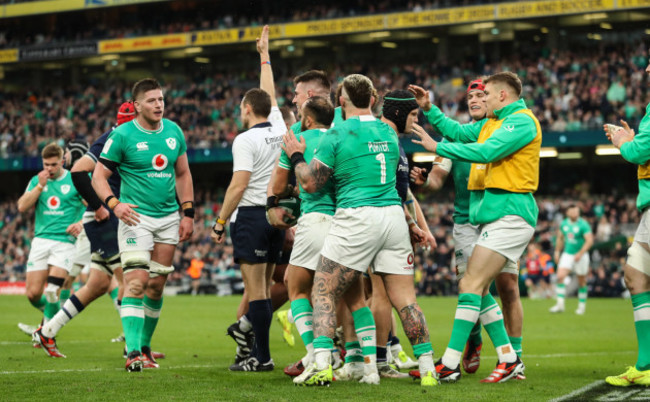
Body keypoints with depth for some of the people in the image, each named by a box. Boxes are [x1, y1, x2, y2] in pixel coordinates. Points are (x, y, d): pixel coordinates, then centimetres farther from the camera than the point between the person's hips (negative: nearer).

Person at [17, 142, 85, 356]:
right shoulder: (36, 181, 12)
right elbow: (22, 206, 0)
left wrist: (81, 223, -16)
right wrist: (40, 186, -8)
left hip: (65, 241, -3)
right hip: (41, 240, 4)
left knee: (52, 291, -16)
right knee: (32, 294, -3)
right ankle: (51, 315, 29)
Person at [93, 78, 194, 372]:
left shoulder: (174, 131, 8)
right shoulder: (122, 135, -8)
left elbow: (183, 174, 17)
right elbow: (99, 176, -6)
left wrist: (188, 213, 10)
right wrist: (114, 204, -22)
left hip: (169, 218, 5)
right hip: (136, 216, -5)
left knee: (157, 285, 7)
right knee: (137, 281, -17)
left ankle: (145, 346, 20)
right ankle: (133, 351, -21)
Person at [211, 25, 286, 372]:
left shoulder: (245, 139, -10)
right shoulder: (278, 129, 8)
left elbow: (238, 186, -16)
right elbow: (270, 94, 25)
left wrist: (220, 221, -9)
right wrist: (264, 55, 36)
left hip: (251, 214, -7)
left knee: (256, 289, -7)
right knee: (264, 286, 12)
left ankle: (261, 356, -8)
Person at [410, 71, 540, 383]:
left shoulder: (521, 121, -11)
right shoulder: (492, 123, 20)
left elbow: (486, 151, -21)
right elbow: (459, 132, 30)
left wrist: (438, 147, -15)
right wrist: (429, 109, 23)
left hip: (509, 214, -10)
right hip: (494, 214, 10)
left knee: (472, 285, -15)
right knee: (477, 289, 8)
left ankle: (449, 365, -18)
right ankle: (509, 359, 12)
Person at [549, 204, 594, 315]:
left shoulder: (583, 224, -11)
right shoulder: (564, 224, 5)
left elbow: (589, 240, -17)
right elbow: (560, 238, 19)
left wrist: (580, 253, -23)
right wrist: (557, 252, 15)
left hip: (581, 256, -4)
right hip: (567, 254, 4)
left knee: (581, 282, 4)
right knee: (560, 277, -15)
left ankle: (582, 305, 20)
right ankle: (560, 304, -14)